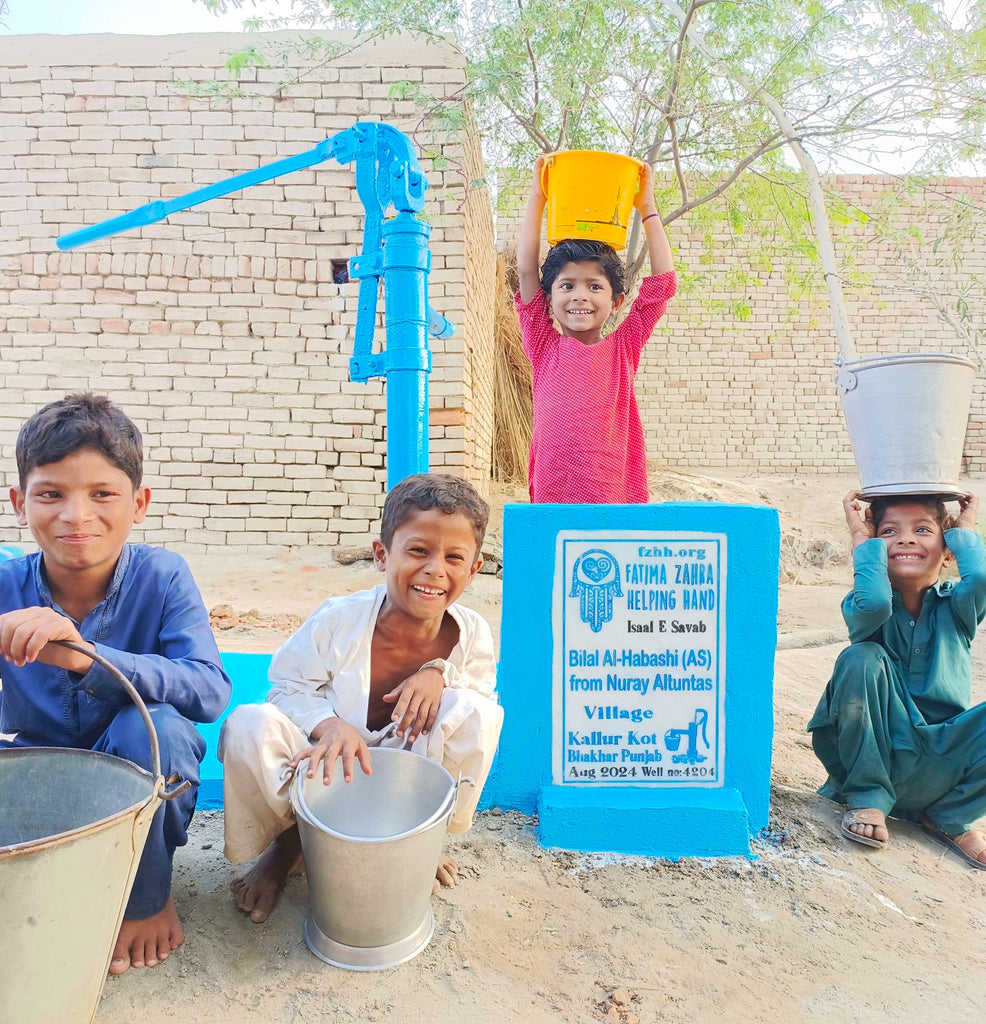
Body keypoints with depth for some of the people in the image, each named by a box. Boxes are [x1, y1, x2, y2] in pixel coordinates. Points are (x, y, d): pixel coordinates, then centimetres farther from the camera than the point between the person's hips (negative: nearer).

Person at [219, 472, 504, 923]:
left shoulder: (472, 633, -16)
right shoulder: (338, 619, -21)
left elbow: (484, 692, -5)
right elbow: (290, 688, -12)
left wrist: (439, 674, -27)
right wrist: (329, 725, -35)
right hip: (329, 768, -1)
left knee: (476, 716, -28)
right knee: (250, 726, -30)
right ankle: (289, 839, 4)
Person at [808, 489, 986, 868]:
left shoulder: (955, 607, 2)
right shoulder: (864, 605, -4)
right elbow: (873, 604, -31)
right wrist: (865, 539, -17)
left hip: (941, 764, 2)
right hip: (877, 756, -2)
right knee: (862, 658, -26)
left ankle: (950, 819, 1)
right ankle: (868, 799, -10)